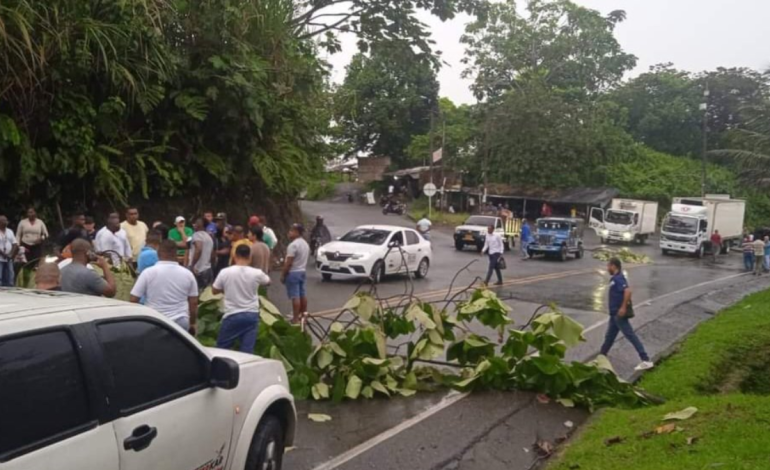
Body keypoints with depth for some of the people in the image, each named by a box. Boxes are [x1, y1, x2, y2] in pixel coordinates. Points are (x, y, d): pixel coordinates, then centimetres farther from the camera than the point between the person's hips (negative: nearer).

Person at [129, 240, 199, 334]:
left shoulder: (148, 272, -6)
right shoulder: (187, 274, 1)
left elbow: (133, 300, -4)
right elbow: (194, 303, 5)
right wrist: (193, 323, 18)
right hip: (181, 323, 2)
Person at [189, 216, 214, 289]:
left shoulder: (197, 234, -10)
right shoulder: (209, 237, 17)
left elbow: (198, 249, -27)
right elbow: (212, 254, 23)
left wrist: (192, 265, -24)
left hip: (197, 270, -9)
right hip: (208, 269, 9)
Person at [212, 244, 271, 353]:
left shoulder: (225, 272, -9)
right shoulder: (256, 273, -6)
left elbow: (214, 290, 5)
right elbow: (268, 282, 16)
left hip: (232, 315, -1)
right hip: (252, 315, 1)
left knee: (222, 347, 13)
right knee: (247, 350, 2)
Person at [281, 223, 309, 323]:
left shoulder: (293, 245, -19)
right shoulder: (305, 244, 11)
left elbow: (288, 263, -20)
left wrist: (283, 275, -14)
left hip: (293, 273, -9)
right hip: (302, 271, 10)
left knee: (295, 296, -8)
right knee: (303, 294, 13)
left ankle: (295, 318, -7)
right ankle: (303, 315, 20)